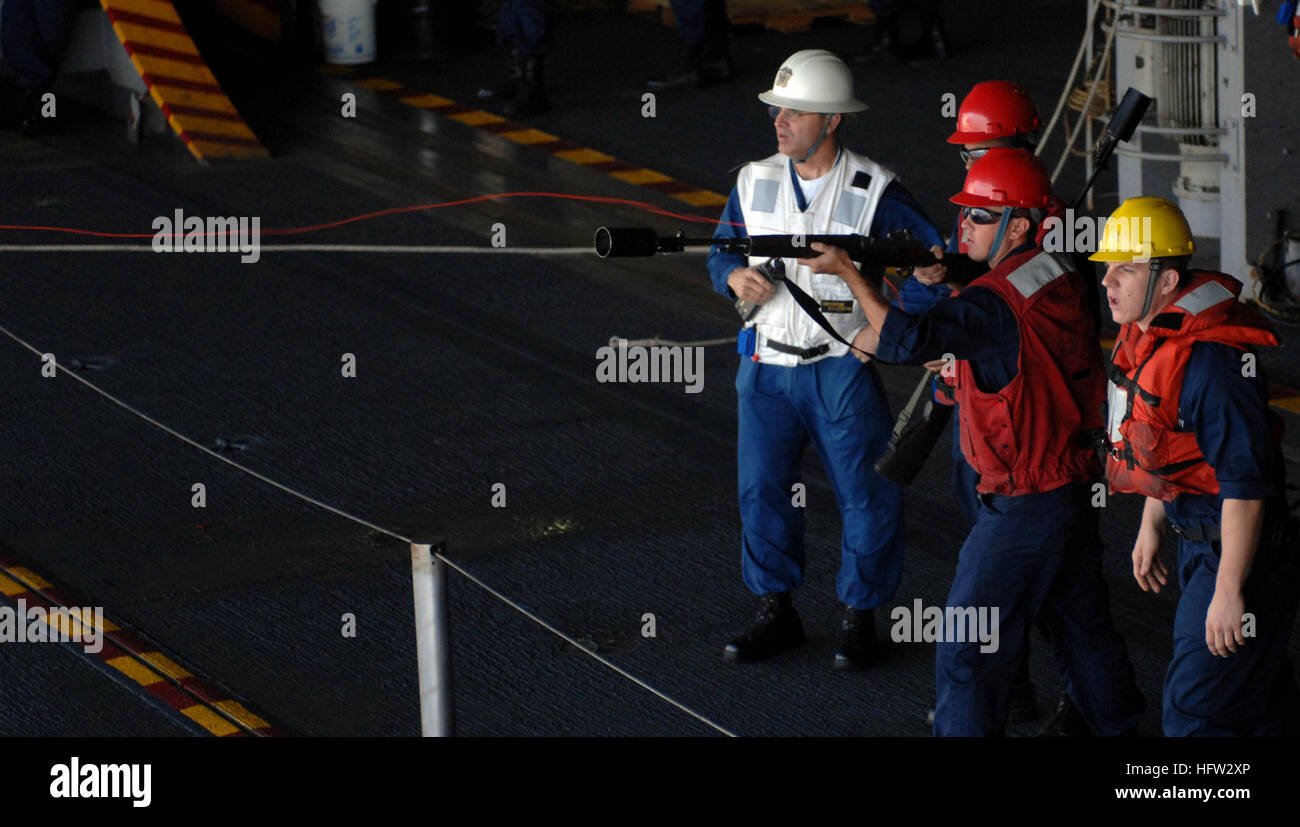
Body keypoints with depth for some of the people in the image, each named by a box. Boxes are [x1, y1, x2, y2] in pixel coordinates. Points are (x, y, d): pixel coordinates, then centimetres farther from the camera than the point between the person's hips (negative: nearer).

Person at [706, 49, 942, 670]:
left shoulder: (873, 191, -9)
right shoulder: (754, 183, 3)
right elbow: (720, 252, 13)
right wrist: (734, 277, -10)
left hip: (842, 367, -3)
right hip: (767, 365, 3)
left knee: (867, 496, 0)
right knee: (761, 490, 6)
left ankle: (858, 618, 15)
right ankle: (776, 612, 21)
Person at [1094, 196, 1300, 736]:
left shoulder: (1210, 361, -28)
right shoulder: (1144, 337, 3)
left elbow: (1245, 482, -28)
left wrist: (1229, 591, -27)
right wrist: (1151, 529, 23)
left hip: (1237, 549, -10)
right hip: (1196, 540, 10)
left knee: (1195, 712, -8)